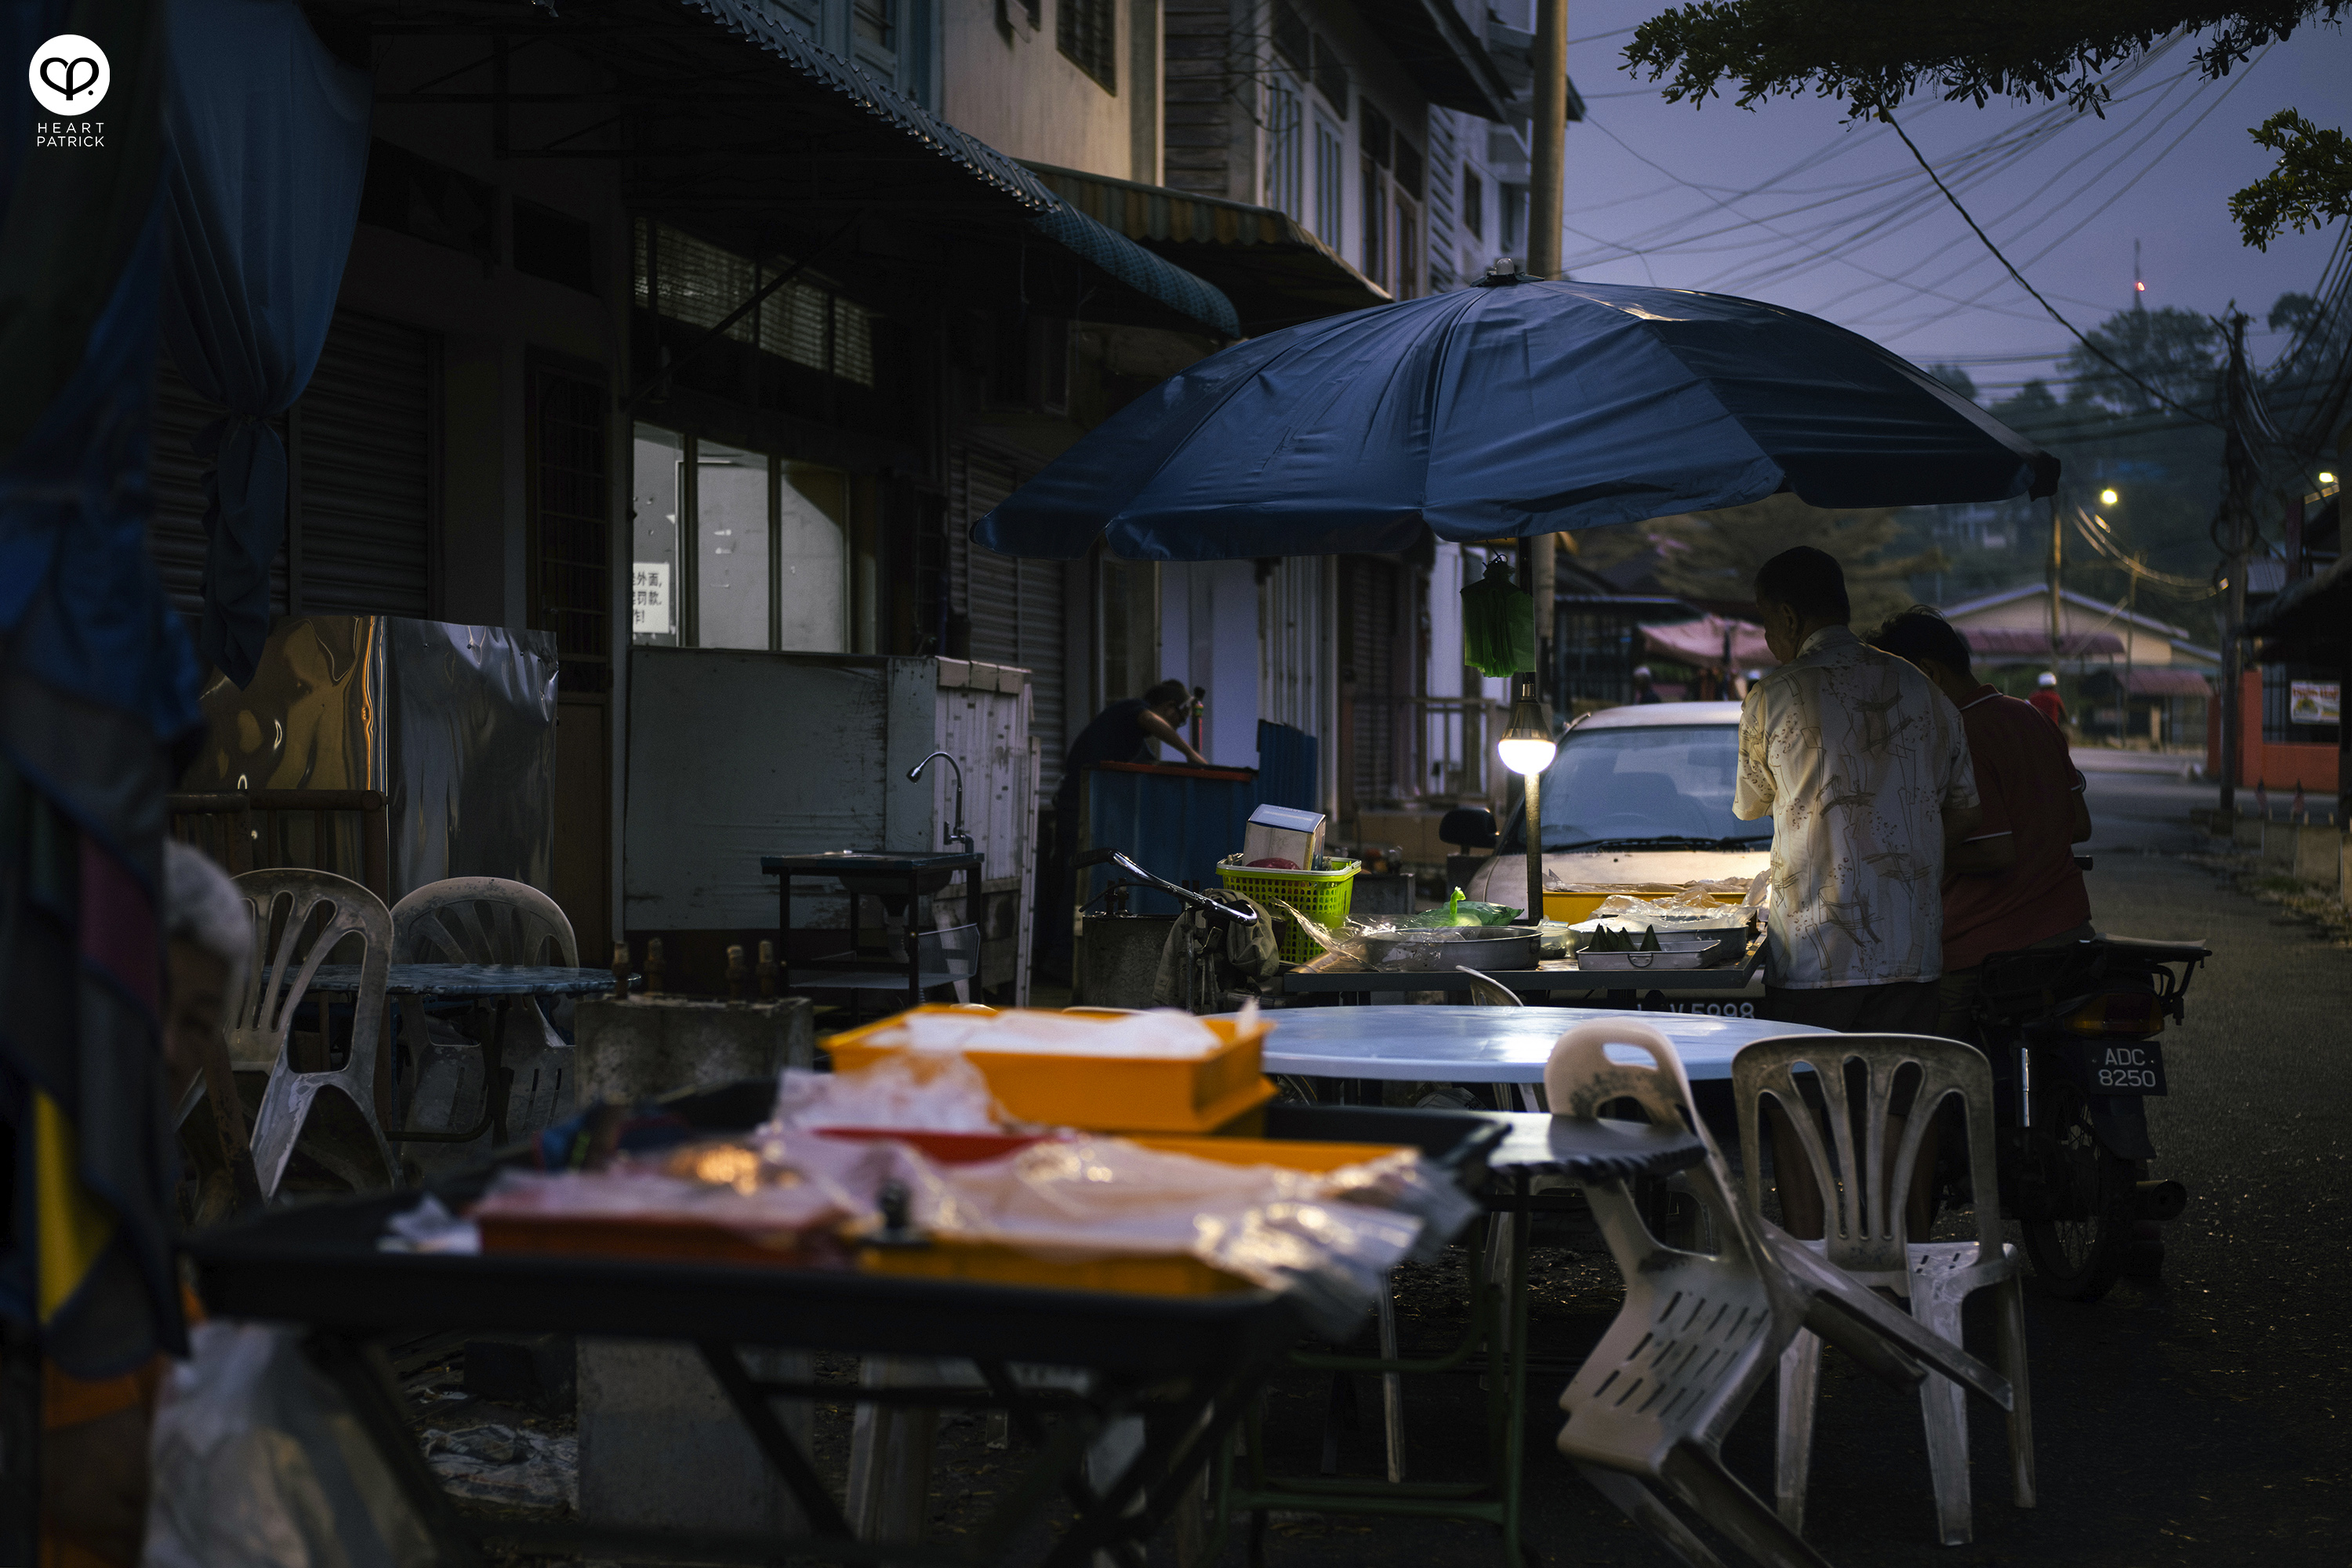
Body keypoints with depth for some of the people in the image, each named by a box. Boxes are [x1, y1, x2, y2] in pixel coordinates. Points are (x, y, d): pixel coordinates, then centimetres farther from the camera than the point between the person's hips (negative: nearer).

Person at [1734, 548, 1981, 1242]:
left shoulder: (1773, 698, -5)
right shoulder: (1922, 692, 9)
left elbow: (1749, 807, 11)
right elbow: (1963, 815, 15)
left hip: (1814, 947, -5)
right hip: (1913, 943, 5)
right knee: (1900, 1113, 10)